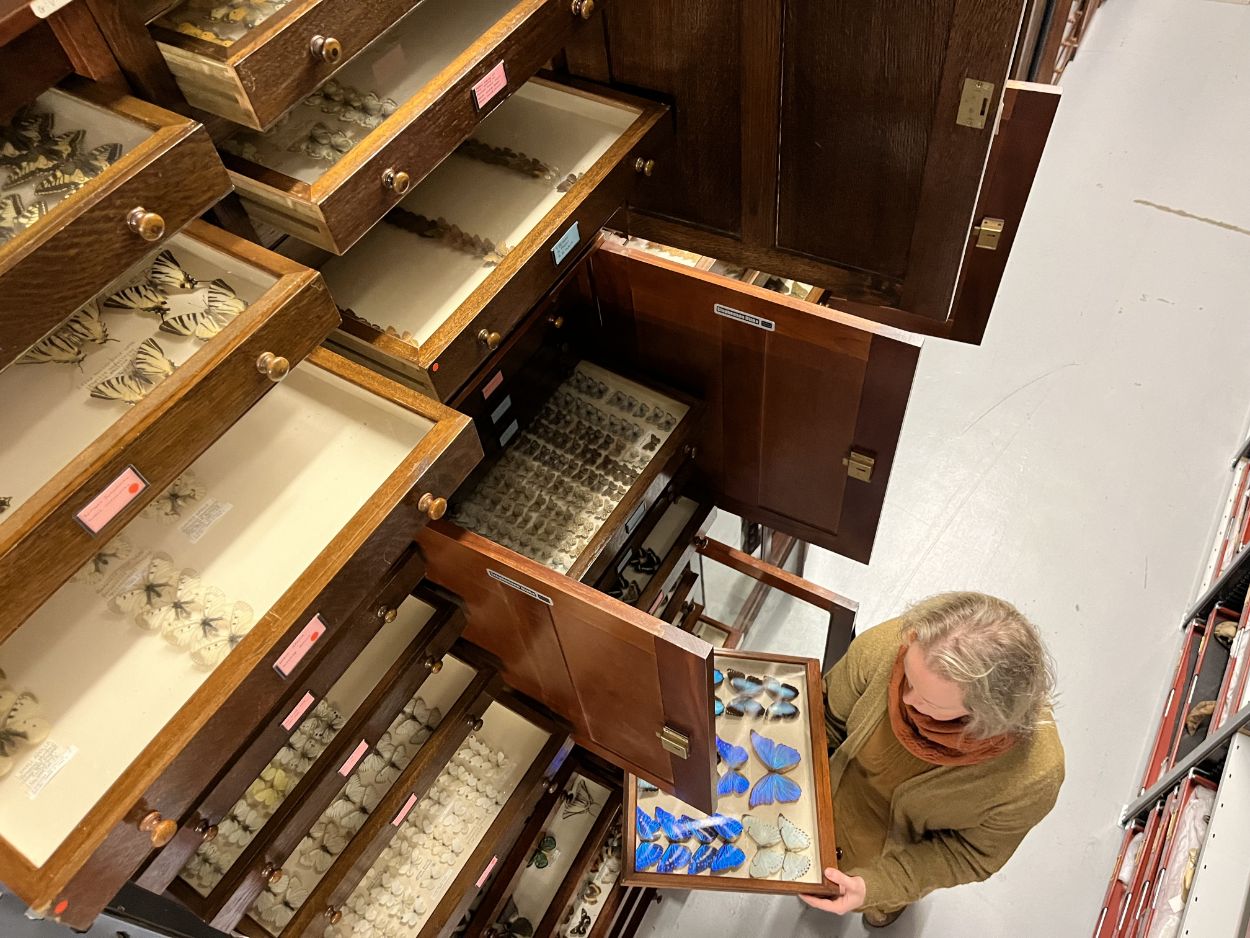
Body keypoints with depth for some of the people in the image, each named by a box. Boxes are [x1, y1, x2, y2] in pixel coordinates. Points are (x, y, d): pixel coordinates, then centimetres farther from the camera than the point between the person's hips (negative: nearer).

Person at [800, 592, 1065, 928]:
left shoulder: (1034, 776, -42)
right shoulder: (884, 646, -40)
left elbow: (973, 853, -22)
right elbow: (829, 717, -17)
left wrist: (876, 887, -30)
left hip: (908, 844, 0)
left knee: (883, 901, 35)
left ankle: (892, 900, 71)